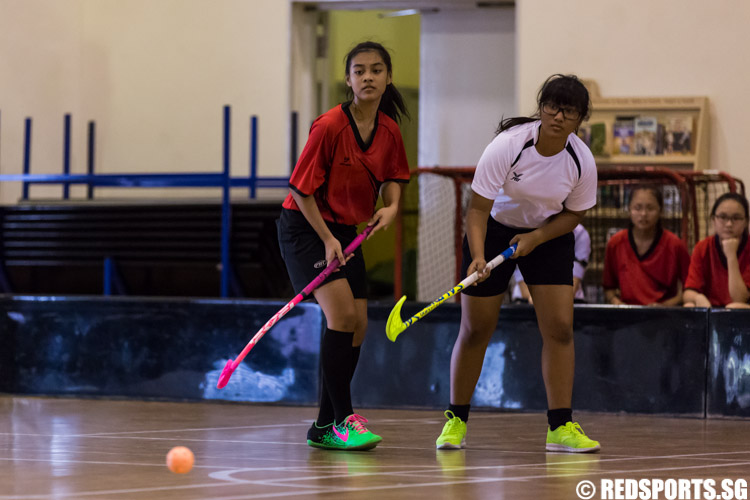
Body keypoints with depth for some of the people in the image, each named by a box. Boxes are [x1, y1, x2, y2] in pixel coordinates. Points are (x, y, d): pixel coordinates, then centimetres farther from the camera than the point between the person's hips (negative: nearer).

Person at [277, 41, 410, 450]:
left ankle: (325, 427, 13)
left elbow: (392, 176, 12)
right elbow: (301, 189, -16)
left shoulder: (389, 131, -2)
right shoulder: (330, 127, -20)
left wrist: (391, 205, -11)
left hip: (345, 231, 7)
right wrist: (327, 239, -19)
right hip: (304, 227, -7)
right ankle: (343, 419, -16)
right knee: (341, 312, -22)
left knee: (357, 324, 3)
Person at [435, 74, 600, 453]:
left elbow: (573, 213, -3)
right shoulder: (508, 145, -28)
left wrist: (536, 237, -19)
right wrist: (478, 257, -38)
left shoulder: (582, 162, -18)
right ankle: (456, 420, 17)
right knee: (475, 329, 0)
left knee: (559, 327, -10)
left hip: (548, 234, 2)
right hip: (494, 230, -2)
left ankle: (560, 426, -4)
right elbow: (478, 208, -24)